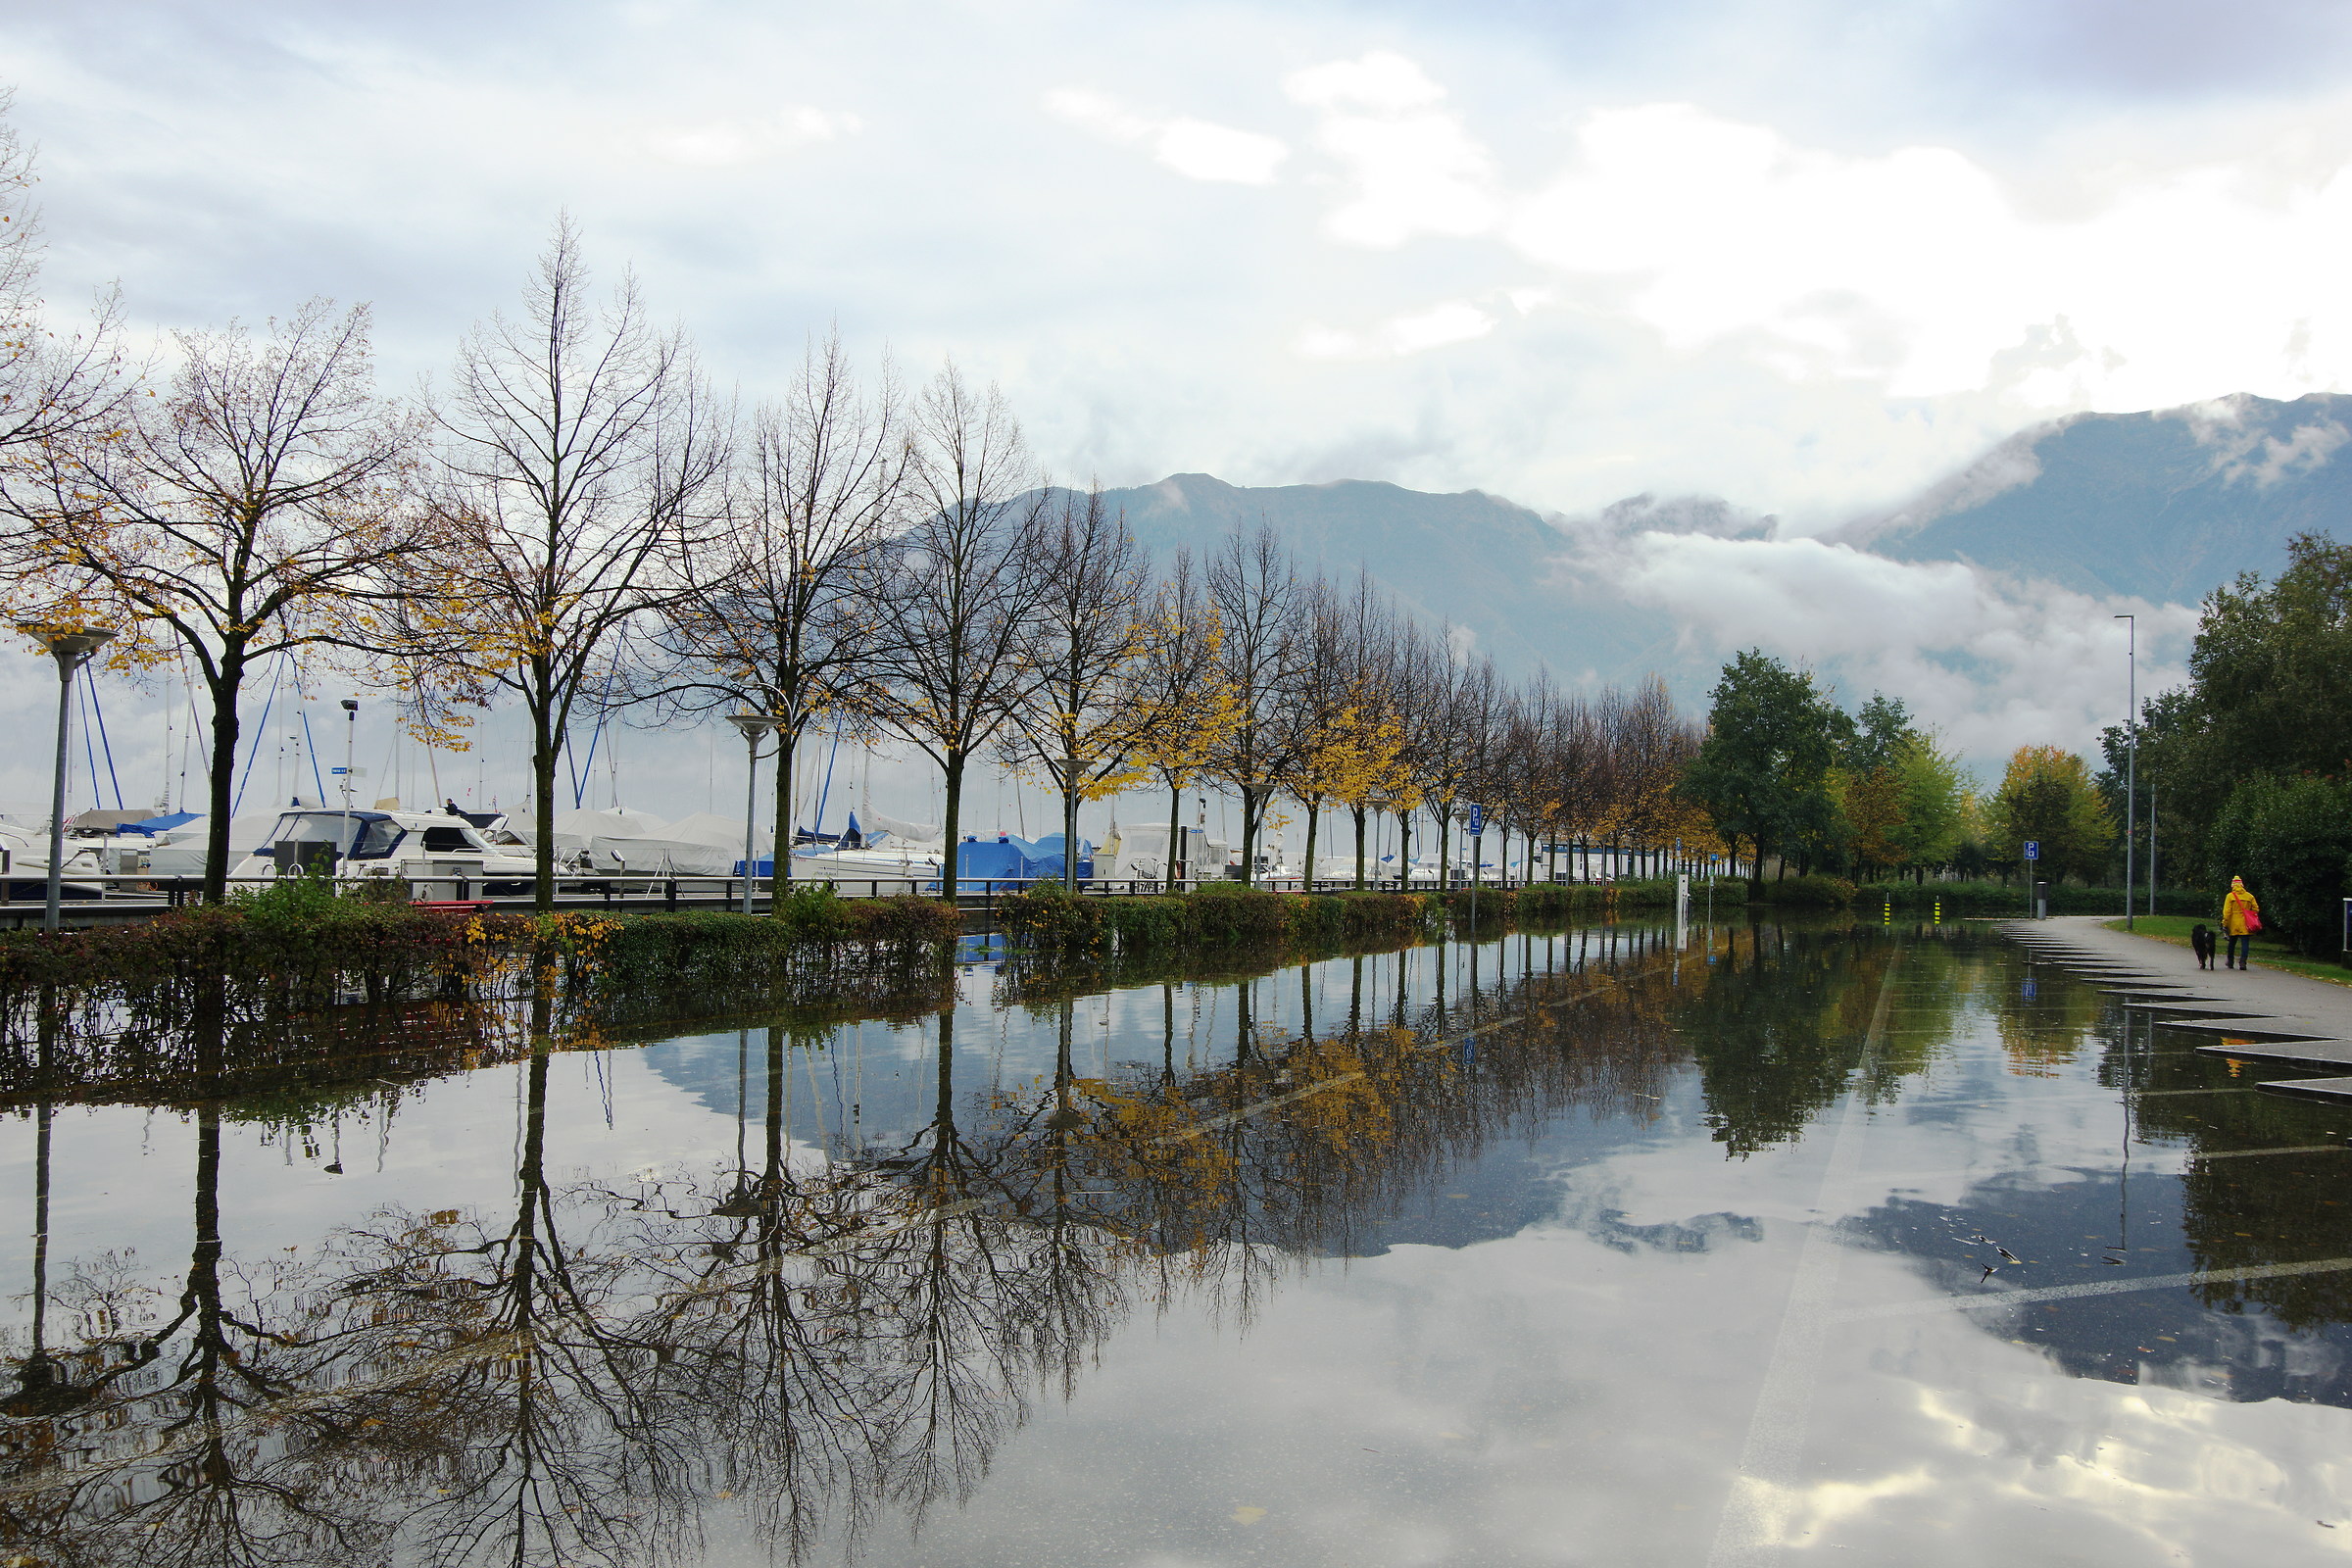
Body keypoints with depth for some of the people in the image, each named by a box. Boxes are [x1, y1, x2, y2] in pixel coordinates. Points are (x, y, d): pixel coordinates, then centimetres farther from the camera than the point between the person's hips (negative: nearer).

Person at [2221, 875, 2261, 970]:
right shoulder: (2249, 896, 4)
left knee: (2232, 944, 13)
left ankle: (2230, 962, 23)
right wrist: (2253, 921, 16)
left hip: (2234, 925, -1)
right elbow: (2256, 909, 6)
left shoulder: (2230, 896, -4)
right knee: (2245, 943, 0)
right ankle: (2243, 962, -12)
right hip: (2246, 925, 1)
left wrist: (2225, 924, -6)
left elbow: (2226, 912, -8)